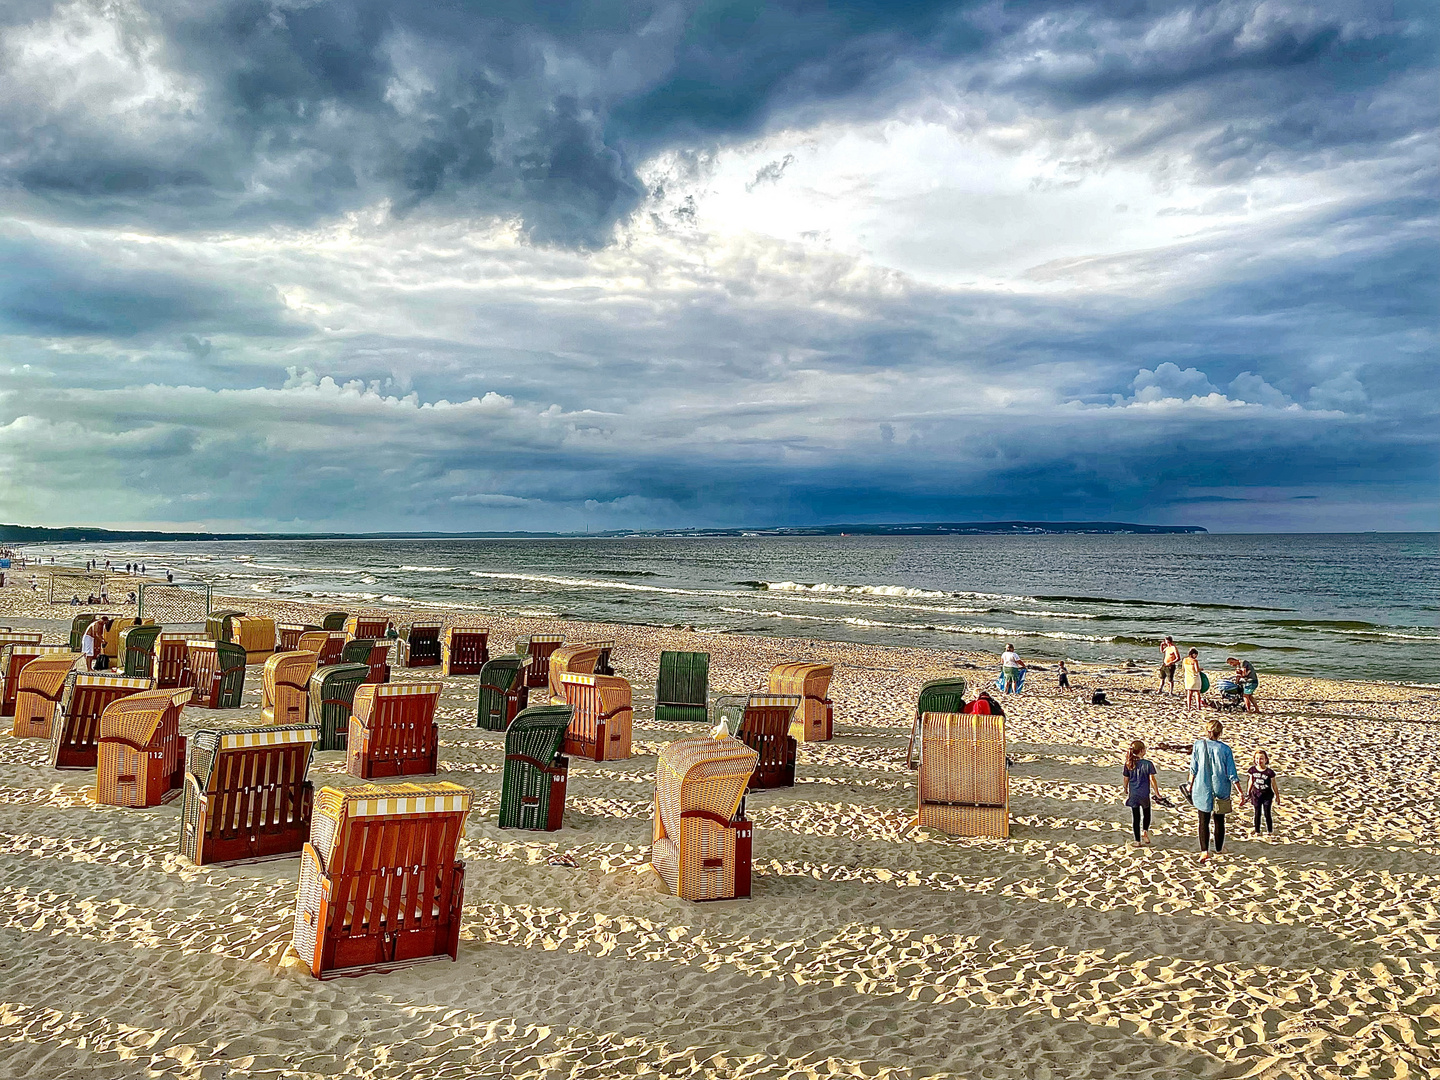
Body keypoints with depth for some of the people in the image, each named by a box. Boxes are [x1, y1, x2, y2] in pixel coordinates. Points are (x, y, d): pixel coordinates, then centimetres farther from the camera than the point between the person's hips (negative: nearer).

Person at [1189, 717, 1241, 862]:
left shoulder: (1198, 745, -8)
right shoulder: (1225, 749, -9)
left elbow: (1193, 769, -3)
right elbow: (1232, 774, -8)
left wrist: (1190, 785, 11)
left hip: (1202, 789, -1)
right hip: (1221, 789, 1)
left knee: (1204, 821, 3)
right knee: (1219, 820, 18)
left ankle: (1204, 851, -10)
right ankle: (1219, 848, 33)